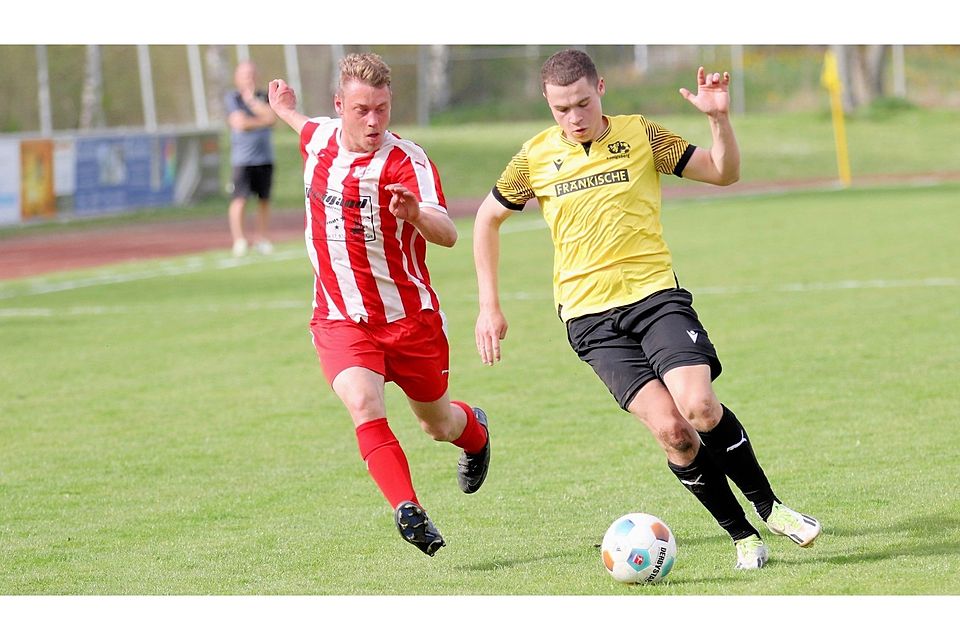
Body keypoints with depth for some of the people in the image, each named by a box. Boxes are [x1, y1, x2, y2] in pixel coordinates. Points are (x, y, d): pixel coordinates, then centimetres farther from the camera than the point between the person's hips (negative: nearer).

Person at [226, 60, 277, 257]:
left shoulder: (263, 97, 12)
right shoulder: (232, 98, 0)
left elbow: (271, 116, -7)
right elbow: (240, 123, -13)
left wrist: (251, 100, -10)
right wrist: (262, 121, -8)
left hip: (265, 158, 4)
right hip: (243, 158, -4)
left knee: (264, 200, 8)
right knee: (240, 199, -13)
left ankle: (262, 240, 17)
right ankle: (239, 240, -12)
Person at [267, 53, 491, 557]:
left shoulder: (407, 162, -20)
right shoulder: (319, 139, -3)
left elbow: (447, 235, -35)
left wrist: (416, 214, -56)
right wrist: (286, 113, 46)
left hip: (410, 317, -2)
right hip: (340, 320, 2)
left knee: (438, 425, 16)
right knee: (363, 403, -26)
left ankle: (475, 431, 53)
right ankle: (409, 513, -31)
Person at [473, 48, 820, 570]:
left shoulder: (640, 136, 2)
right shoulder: (535, 157, 3)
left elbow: (723, 172, 4)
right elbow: (488, 219, 17)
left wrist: (719, 117, -15)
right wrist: (489, 306, 12)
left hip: (656, 294, 0)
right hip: (590, 316, 0)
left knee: (699, 406, -22)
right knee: (668, 427, -16)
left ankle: (769, 507, 0)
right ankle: (742, 536, -2)